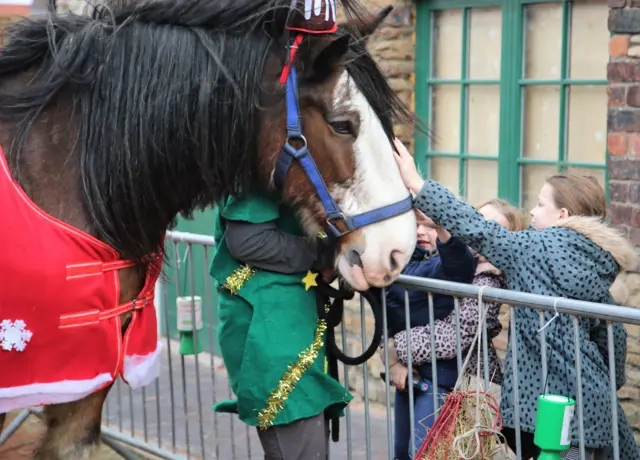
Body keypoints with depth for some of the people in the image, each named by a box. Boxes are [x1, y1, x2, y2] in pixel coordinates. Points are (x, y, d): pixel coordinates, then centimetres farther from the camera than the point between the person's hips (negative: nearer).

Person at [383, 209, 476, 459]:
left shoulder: (451, 263, -10)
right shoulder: (407, 262, 12)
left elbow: (458, 260, -36)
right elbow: (387, 318, 9)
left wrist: (442, 229, -56)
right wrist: (393, 360, -5)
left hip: (438, 371, -8)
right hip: (406, 369, 8)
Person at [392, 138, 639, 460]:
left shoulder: (535, 248, -8)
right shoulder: (598, 263, 9)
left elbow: (475, 229, -9)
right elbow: (613, 336, 13)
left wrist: (417, 184, -4)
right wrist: (610, 389, 27)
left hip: (541, 397, -6)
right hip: (590, 397, 6)